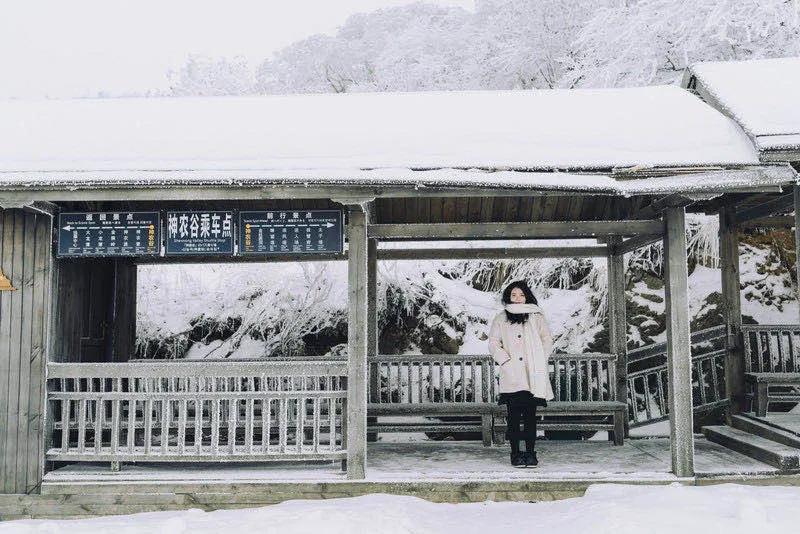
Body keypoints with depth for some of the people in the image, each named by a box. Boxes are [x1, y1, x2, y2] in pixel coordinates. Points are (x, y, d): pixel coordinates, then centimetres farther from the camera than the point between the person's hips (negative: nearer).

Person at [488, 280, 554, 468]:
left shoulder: (536, 317, 14)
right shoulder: (501, 319, 12)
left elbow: (547, 339, 10)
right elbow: (493, 343, 6)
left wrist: (540, 360, -3)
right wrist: (506, 361, -7)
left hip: (533, 375, 1)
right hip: (511, 376, 0)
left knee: (530, 415, -1)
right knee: (514, 415, -2)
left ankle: (530, 453, 5)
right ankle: (515, 453, 4)